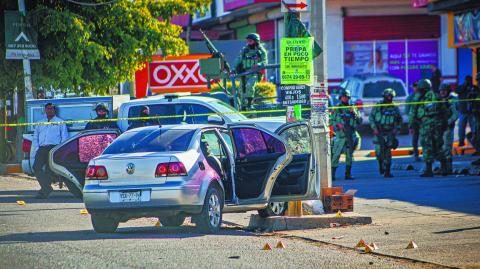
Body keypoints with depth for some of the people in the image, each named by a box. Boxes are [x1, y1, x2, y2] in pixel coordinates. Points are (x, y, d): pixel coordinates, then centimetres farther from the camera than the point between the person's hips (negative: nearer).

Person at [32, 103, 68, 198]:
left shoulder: (60, 122, 12)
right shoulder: (40, 123, 25)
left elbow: (64, 138, 6)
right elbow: (35, 137, 24)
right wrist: (37, 147, 6)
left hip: (53, 148, -4)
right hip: (42, 148, 4)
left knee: (48, 169, -12)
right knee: (36, 167, -12)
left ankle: (44, 191, -11)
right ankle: (47, 187, -5)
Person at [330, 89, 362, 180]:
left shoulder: (352, 108, 12)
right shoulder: (336, 109, 5)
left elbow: (360, 121, 9)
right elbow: (331, 121, 4)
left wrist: (355, 113, -6)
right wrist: (337, 125, -14)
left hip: (351, 135, 3)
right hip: (340, 135, -3)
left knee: (349, 155, 5)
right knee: (336, 154, -9)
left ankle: (348, 174, 11)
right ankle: (332, 173, -8)